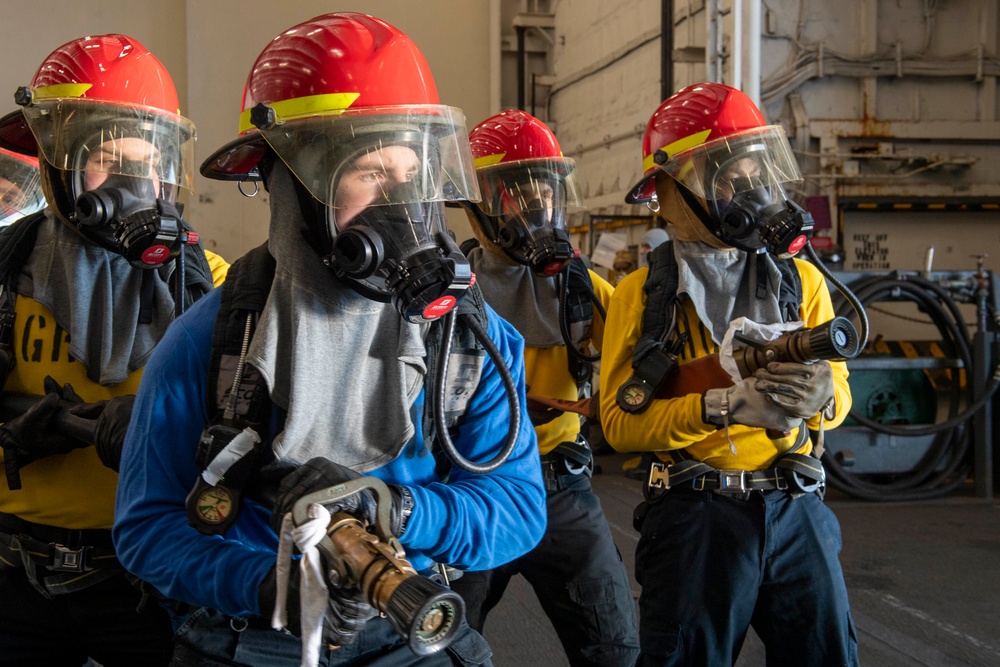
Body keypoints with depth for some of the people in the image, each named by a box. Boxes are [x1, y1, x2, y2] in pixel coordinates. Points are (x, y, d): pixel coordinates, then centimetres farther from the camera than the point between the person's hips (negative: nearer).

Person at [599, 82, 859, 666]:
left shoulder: (801, 281, 8)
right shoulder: (642, 295, -1)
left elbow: (840, 393, 9)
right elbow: (619, 419, -8)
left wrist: (819, 395, -15)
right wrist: (724, 405, -22)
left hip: (794, 508, 3)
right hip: (694, 513, -3)